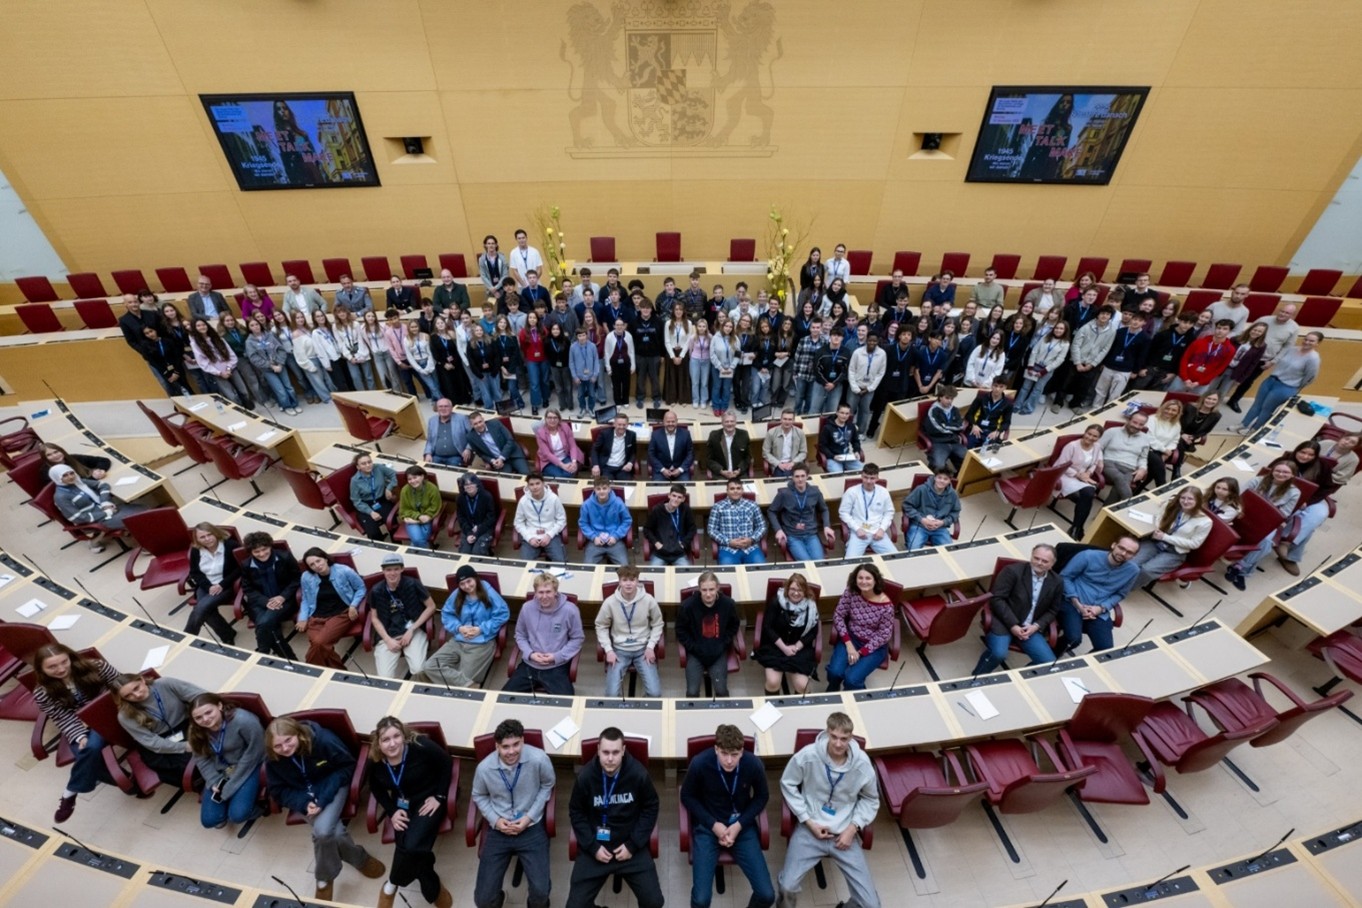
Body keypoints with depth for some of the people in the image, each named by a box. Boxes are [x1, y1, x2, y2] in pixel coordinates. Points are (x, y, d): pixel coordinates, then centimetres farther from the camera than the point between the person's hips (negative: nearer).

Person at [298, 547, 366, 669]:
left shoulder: (344, 571, -6)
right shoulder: (306, 577, 4)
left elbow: (361, 588, 5)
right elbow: (305, 600, 19)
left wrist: (353, 605, -9)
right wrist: (303, 618, 4)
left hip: (341, 613, -3)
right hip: (317, 616, 3)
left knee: (319, 642, -27)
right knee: (316, 645, -26)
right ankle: (336, 671, -1)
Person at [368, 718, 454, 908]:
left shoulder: (420, 746, -26)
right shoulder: (375, 762, -11)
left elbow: (446, 763, -13)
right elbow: (376, 787, 9)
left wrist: (439, 796, -13)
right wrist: (392, 811, -4)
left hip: (427, 801, -4)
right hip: (401, 805, 4)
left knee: (411, 845, -26)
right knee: (408, 847, -20)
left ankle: (393, 884, 9)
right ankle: (434, 890, 6)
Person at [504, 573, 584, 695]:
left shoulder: (569, 610, -14)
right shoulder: (527, 608, -5)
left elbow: (577, 639, -3)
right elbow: (520, 635, 10)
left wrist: (558, 656, -12)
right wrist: (530, 653, -6)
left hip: (557, 667, -3)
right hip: (529, 665, 3)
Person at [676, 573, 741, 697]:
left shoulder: (728, 604, -13)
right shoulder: (688, 605, -19)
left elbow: (733, 627, 5)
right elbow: (681, 631, -3)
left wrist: (722, 646, -6)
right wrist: (695, 649, -11)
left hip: (718, 652, 1)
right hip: (695, 652, -1)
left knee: (721, 691, -11)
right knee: (692, 692, -11)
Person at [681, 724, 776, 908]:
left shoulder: (754, 764, -21)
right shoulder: (699, 763, -26)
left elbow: (762, 797, -1)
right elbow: (687, 797, -7)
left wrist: (740, 824, -12)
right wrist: (713, 824, -15)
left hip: (742, 826, 2)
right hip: (708, 826, -1)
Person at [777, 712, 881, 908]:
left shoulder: (862, 763, -14)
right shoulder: (808, 755, -20)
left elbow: (870, 800, 6)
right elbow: (787, 784, -4)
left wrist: (853, 827, -5)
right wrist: (808, 821, -9)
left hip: (845, 834, 2)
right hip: (810, 829, -2)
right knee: (787, 887, -16)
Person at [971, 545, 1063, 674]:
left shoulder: (1057, 582, 6)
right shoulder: (1013, 571, -10)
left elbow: (1052, 610, 13)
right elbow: (997, 599, -12)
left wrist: (1036, 626, -5)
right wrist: (1012, 625, -18)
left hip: (1030, 628, 5)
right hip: (1004, 622, -5)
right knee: (999, 653, -28)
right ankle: (976, 679, -3)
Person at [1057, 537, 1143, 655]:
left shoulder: (1133, 570, 2)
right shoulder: (1088, 556, -10)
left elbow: (1120, 594, 12)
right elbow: (1065, 577, -4)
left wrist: (1101, 608, -7)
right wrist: (1078, 604, -12)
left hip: (1099, 612, 4)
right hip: (1073, 603, -4)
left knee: (1105, 649, -12)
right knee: (1074, 639, -26)